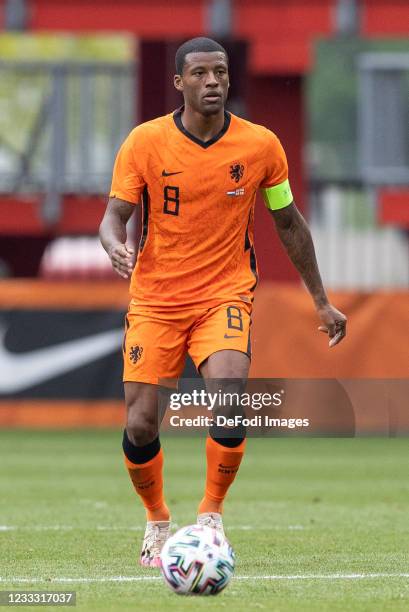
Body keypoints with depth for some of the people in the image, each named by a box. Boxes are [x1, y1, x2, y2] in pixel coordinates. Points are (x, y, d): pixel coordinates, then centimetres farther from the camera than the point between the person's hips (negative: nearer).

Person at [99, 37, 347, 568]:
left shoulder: (261, 146, -3)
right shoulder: (145, 142, -7)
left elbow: (289, 224, 9)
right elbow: (115, 215, -6)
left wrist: (321, 301, 12)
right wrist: (116, 247, -30)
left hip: (225, 295, 0)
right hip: (154, 299, 0)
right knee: (141, 427, -6)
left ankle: (211, 514, -3)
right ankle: (157, 520, 24)